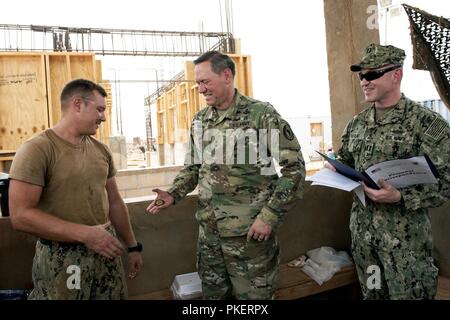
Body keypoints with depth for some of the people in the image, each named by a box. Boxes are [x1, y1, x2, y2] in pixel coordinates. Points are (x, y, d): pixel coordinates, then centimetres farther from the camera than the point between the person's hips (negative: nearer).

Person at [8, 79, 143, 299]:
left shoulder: (101, 150, 6)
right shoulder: (37, 149, -13)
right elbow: (21, 216, -19)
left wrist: (133, 246, 13)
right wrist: (84, 234, -22)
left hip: (105, 251, 6)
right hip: (61, 259, -5)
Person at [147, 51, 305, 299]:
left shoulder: (262, 114, -12)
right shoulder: (200, 120, 7)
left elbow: (293, 167, -12)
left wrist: (269, 216, -18)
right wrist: (173, 194, -1)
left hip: (251, 231, -5)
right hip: (209, 229, 6)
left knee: (253, 295, 10)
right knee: (212, 293, 19)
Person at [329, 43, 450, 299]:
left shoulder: (428, 123, -12)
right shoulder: (357, 124, 7)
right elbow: (346, 163, 19)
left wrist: (400, 197, -26)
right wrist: (335, 167, -3)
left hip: (406, 237, -5)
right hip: (362, 230, 6)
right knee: (371, 293, 20)